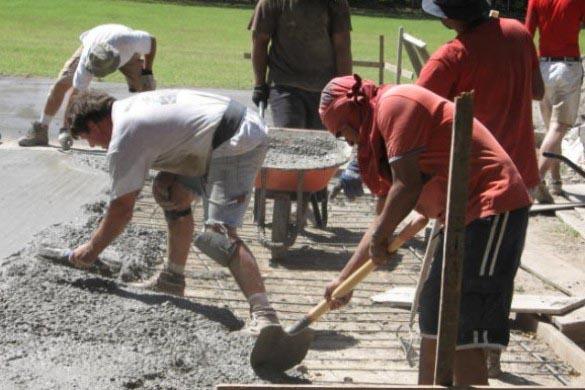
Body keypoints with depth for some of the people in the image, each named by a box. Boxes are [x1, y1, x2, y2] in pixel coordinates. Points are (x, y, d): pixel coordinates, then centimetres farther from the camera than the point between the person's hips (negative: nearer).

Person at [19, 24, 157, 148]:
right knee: (61, 83, -15)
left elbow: (152, 40, -25)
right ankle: (41, 130, -2)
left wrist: (147, 72, -22)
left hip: (125, 51, 0)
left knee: (145, 87, -22)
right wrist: (66, 129, -38)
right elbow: (75, 94, -37)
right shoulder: (85, 63, -42)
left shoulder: (130, 41, -46)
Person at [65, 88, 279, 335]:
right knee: (173, 191, 22)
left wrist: (91, 249, 6)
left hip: (238, 142, -11)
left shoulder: (123, 140, -10)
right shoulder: (130, 107, 18)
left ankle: (262, 314, -31)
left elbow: (122, 210, -7)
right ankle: (172, 279, 30)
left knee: (220, 234, -20)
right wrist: (167, 178, 10)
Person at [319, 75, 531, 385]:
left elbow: (408, 186, -16)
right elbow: (386, 215, 24)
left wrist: (377, 237, -1)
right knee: (433, 318, 19)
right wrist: (344, 278, 25)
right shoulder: (379, 131, 21)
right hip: (467, 216, 11)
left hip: (493, 209, -11)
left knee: (462, 337, -13)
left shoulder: (394, 104, -9)